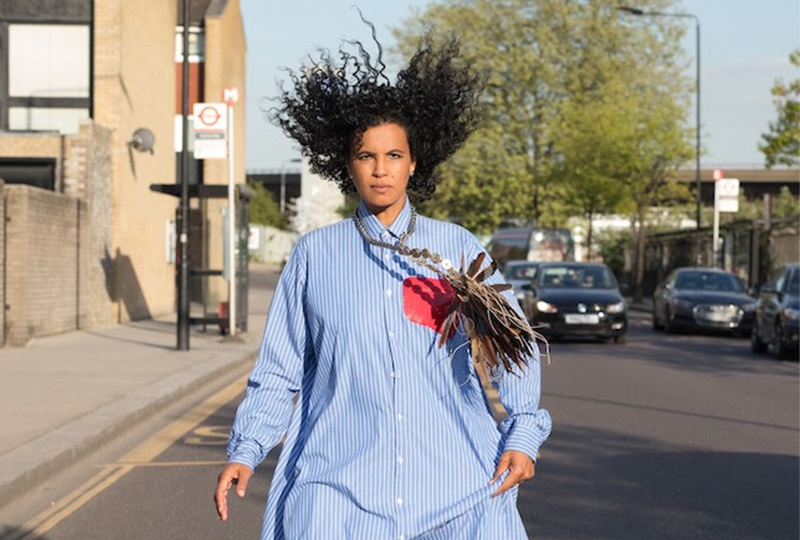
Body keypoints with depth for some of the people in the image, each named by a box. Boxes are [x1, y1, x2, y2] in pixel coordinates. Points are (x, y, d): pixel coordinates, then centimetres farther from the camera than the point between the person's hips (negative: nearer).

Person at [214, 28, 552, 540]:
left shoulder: (460, 248, 9)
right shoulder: (315, 254, 8)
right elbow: (279, 370, 11)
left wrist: (523, 435, 0)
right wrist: (245, 451, 2)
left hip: (455, 478, 1)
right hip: (340, 481, -1)